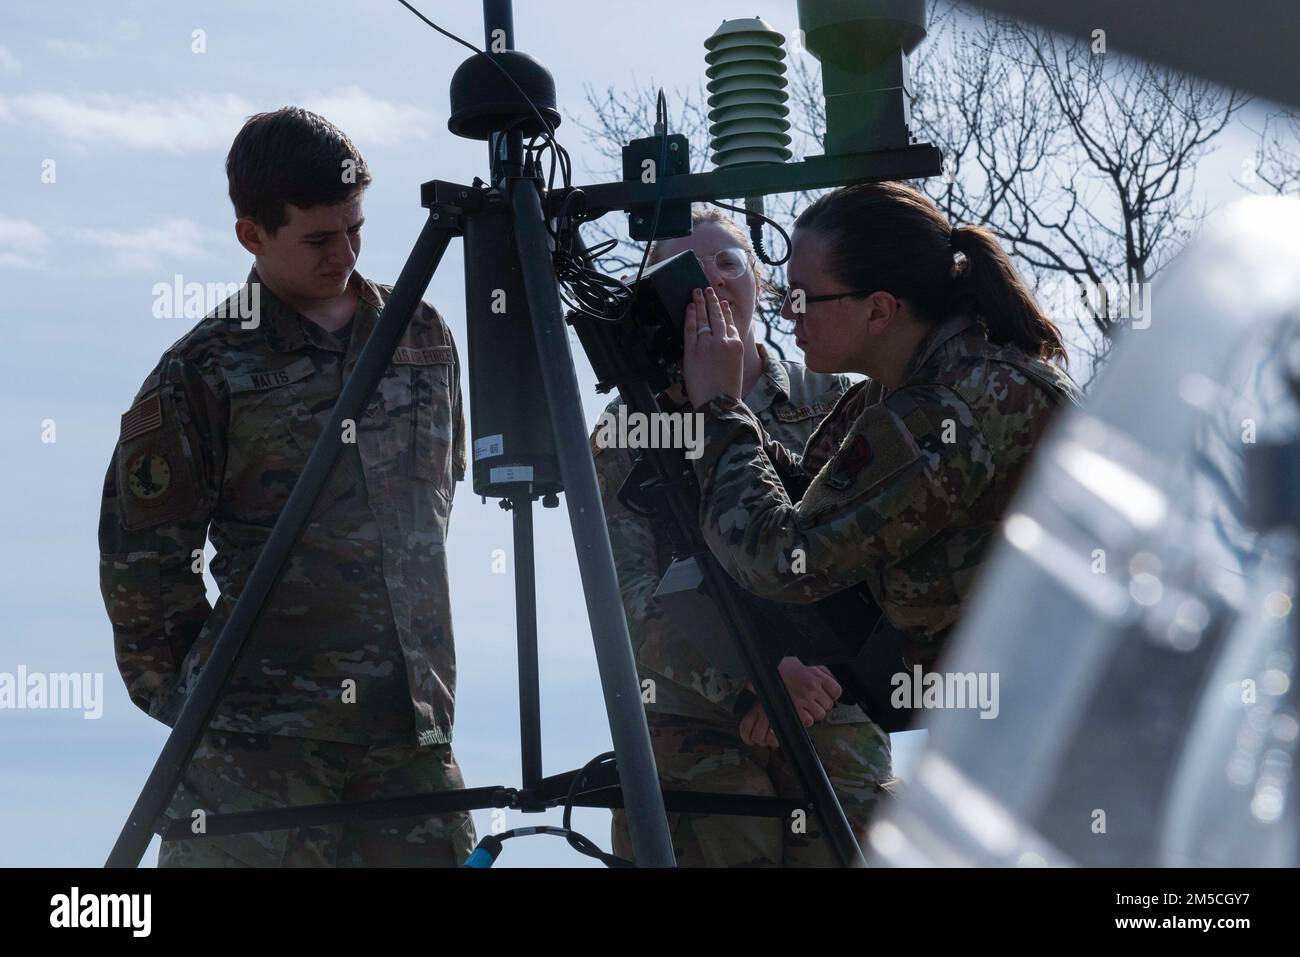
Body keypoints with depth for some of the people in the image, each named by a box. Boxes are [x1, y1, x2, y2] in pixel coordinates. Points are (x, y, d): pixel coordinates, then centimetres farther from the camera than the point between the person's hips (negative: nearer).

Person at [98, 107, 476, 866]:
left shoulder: (421, 336, 11)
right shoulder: (205, 371, -4)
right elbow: (143, 556, -1)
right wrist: (190, 693, 4)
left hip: (412, 723, 5)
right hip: (260, 735, -4)